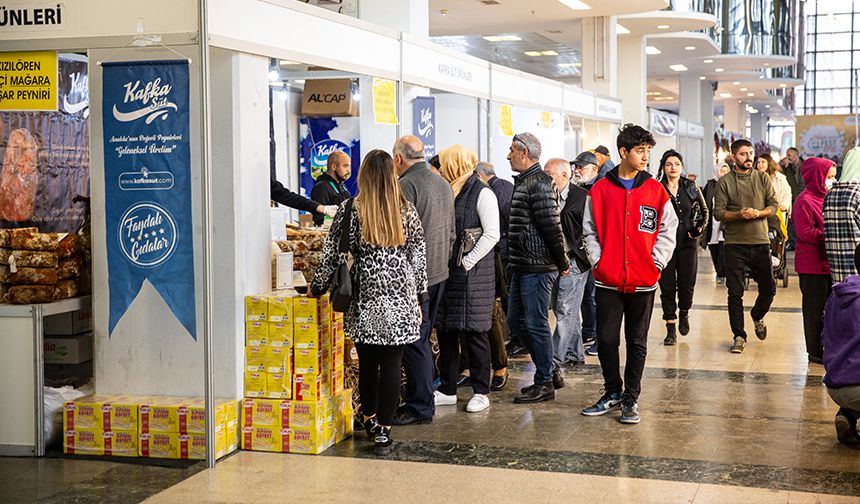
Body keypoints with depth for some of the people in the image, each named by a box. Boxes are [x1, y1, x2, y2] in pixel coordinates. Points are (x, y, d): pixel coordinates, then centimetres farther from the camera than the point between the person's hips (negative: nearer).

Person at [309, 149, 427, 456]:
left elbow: (333, 254, 1)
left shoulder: (351, 210, -3)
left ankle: (370, 419, 30)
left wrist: (318, 287, 16)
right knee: (391, 365, 3)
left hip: (365, 302, 0)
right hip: (400, 302, 0)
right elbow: (419, 257, 5)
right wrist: (419, 298, 14)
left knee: (367, 364, 14)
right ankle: (383, 430, 3)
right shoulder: (407, 211, 1)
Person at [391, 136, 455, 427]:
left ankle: (420, 406, 2)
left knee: (414, 341, -3)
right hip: (439, 273, 9)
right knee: (422, 337, 18)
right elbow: (451, 232, 19)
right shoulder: (443, 184, 13)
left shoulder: (406, 185, -15)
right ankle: (425, 396, 24)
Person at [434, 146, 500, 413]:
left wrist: (467, 262, -14)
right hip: (449, 271, 7)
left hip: (473, 273, -7)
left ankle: (481, 392, 7)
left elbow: (492, 235, -13)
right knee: (446, 330, 8)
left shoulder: (482, 193, -8)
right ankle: (447, 390, 17)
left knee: (474, 331, -3)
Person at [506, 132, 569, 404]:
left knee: (536, 324, -3)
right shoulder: (523, 182, 16)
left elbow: (552, 226, -19)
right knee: (516, 319, 15)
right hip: (522, 267, 10)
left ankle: (544, 383, 8)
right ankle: (549, 372, 24)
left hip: (537, 267, -10)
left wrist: (562, 261, -13)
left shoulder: (539, 183, -16)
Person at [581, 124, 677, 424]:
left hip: (643, 281, 0)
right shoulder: (600, 190, 1)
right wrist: (597, 261, -3)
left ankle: (631, 399, 17)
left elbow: (668, 229, 5)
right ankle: (613, 393, 22)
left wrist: (657, 263, -3)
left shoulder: (656, 191, 2)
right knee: (606, 340, 5)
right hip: (608, 280, 0)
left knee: (637, 342, 7)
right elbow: (590, 230, 6)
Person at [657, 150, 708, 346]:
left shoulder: (691, 188, 5)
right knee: (667, 286, 0)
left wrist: (700, 227, 4)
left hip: (687, 243, 2)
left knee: (687, 284, 1)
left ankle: (684, 313, 32)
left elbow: (704, 210, 18)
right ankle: (671, 329, 9)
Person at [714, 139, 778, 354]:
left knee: (769, 288, 7)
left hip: (760, 242, 2)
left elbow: (773, 205, 4)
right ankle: (739, 336, 10)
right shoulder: (725, 182, 1)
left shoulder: (763, 178, 7)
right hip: (735, 244, -2)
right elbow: (718, 212, -4)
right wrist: (739, 214, -20)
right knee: (735, 293, 0)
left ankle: (757, 316, 38)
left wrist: (759, 213, -14)